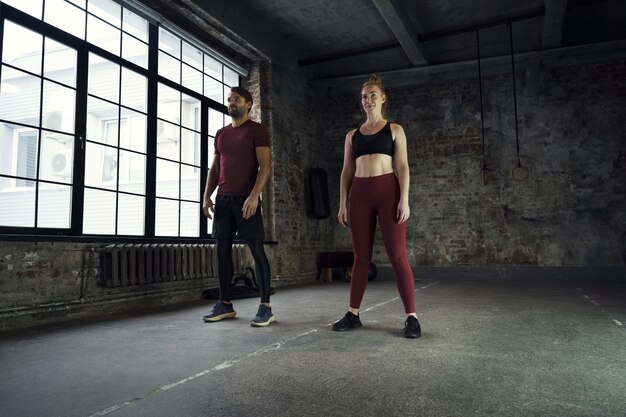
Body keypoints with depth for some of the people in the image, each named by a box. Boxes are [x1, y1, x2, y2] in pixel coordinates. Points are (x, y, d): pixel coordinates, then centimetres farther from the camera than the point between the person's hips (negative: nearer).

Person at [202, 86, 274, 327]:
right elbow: (215, 168, 19)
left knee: (257, 250, -7)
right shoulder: (221, 134, 18)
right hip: (223, 199, 7)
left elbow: (265, 166, -9)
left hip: (246, 198, -6)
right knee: (222, 250, 5)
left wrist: (254, 195, -21)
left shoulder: (257, 130, 0)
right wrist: (207, 196, 7)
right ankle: (225, 304, 13)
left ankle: (265, 307, -4)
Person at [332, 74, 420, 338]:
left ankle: (411, 317, -1)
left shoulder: (394, 130, 9)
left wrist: (404, 199, -11)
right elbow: (347, 171, 13)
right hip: (360, 194, 3)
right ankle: (353, 314, 14)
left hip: (388, 190, -3)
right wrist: (342, 204, 5)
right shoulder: (352, 135, 16)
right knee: (361, 257, 6)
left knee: (397, 255, -6)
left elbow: (402, 166, 1)